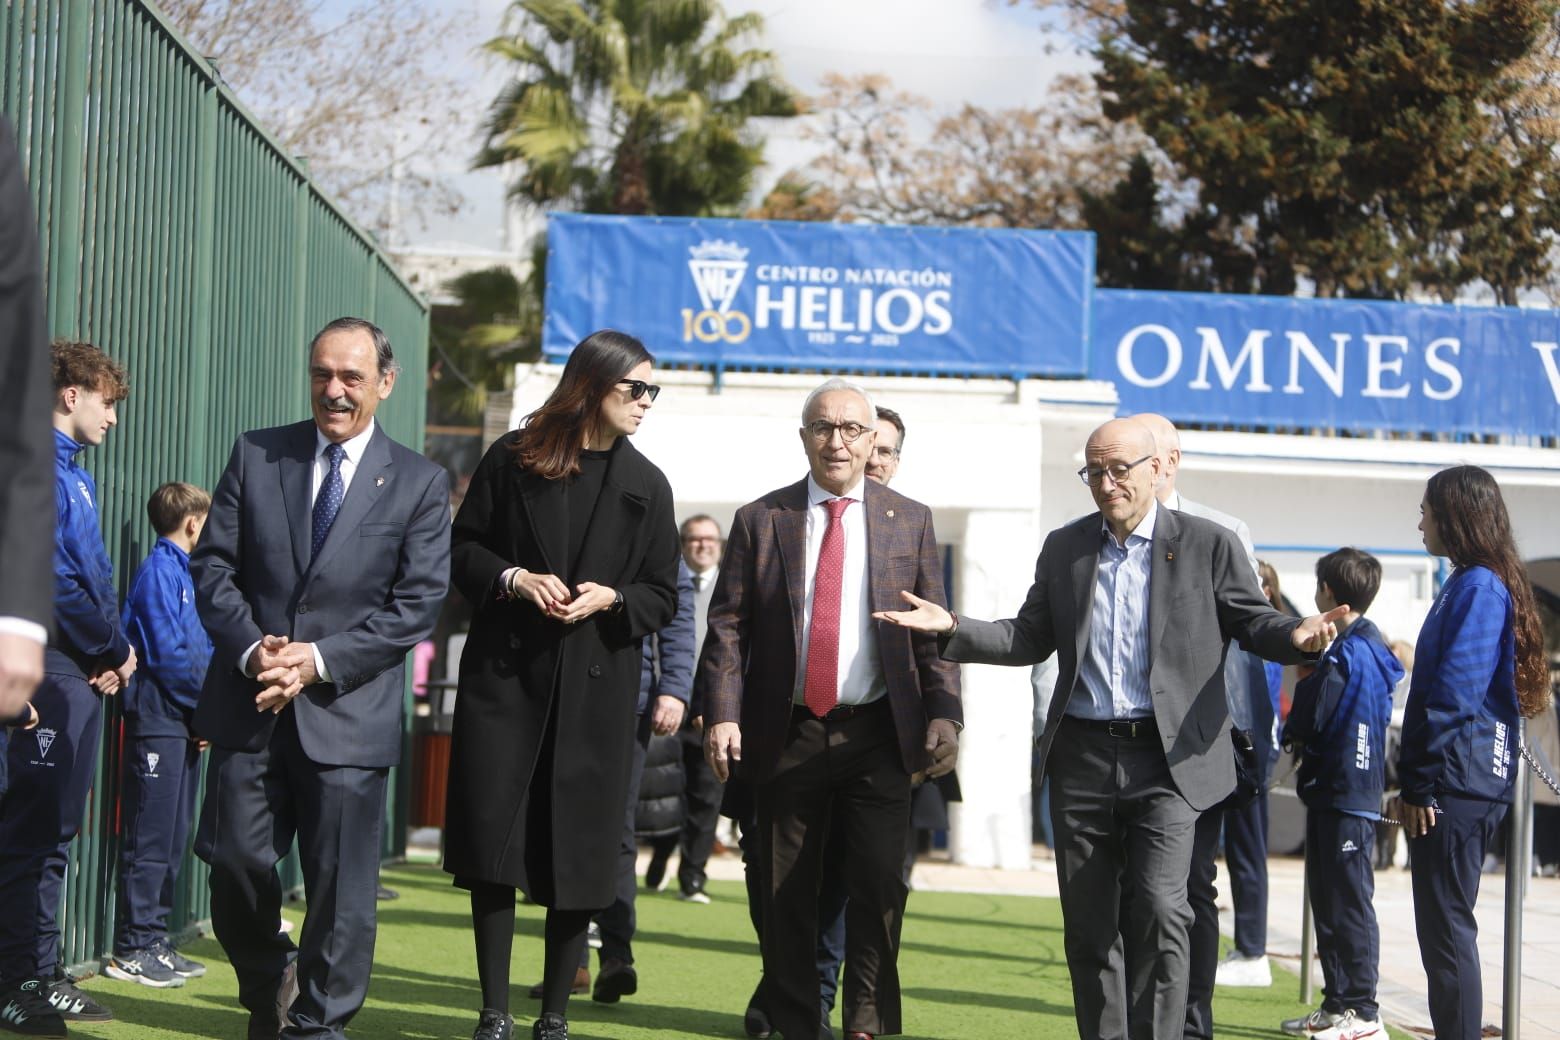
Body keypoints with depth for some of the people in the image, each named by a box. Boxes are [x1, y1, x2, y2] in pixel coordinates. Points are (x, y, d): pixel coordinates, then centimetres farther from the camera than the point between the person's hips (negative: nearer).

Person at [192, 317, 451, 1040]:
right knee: (235, 859, 0)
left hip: (347, 710, -2)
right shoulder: (255, 455, 9)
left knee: (340, 885, 0)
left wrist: (321, 659, -14)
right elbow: (212, 564, 6)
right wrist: (251, 648, -12)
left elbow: (418, 602, -3)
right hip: (248, 706, 2)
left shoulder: (420, 483, 3)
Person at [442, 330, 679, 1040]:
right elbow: (463, 546, 8)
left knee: (578, 854, 1)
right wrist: (512, 577, -11)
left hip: (595, 688, 1)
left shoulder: (646, 486, 8)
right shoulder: (513, 459, 3)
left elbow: (663, 597, 10)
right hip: (503, 677, -1)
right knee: (493, 844, -4)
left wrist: (611, 598, -10)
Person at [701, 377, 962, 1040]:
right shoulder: (760, 521, 6)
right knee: (786, 896, 6)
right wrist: (722, 714, -8)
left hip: (878, 736, 0)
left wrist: (942, 714, -5)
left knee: (879, 885, -9)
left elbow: (935, 631, 7)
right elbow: (727, 626, 3)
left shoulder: (910, 523, 8)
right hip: (786, 734, 1)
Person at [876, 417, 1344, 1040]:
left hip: (1167, 757, -4)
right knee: (1088, 924, 7)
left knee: (1159, 908, -16)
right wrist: (951, 629, 1)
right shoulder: (1063, 548, 12)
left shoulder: (1207, 544, 2)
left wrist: (1296, 638, -21)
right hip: (1083, 756, 4)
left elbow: (1252, 622, 2)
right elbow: (1030, 639, 14)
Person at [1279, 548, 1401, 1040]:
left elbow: (1308, 722, -17)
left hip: (1345, 798, -10)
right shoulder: (1369, 646, 14)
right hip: (1336, 792, 10)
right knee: (1329, 902, 13)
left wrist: (1290, 734, 3)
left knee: (1348, 903, -6)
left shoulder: (1346, 654, -16)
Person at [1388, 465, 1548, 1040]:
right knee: (1444, 925, 13)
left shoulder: (1477, 587, -13)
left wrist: (1418, 784, -16)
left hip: (1456, 781, -10)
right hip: (1471, 782, 10)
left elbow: (1454, 694, -18)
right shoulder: (1476, 583, 18)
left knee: (1445, 926, -7)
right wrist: (1415, 781, 20)